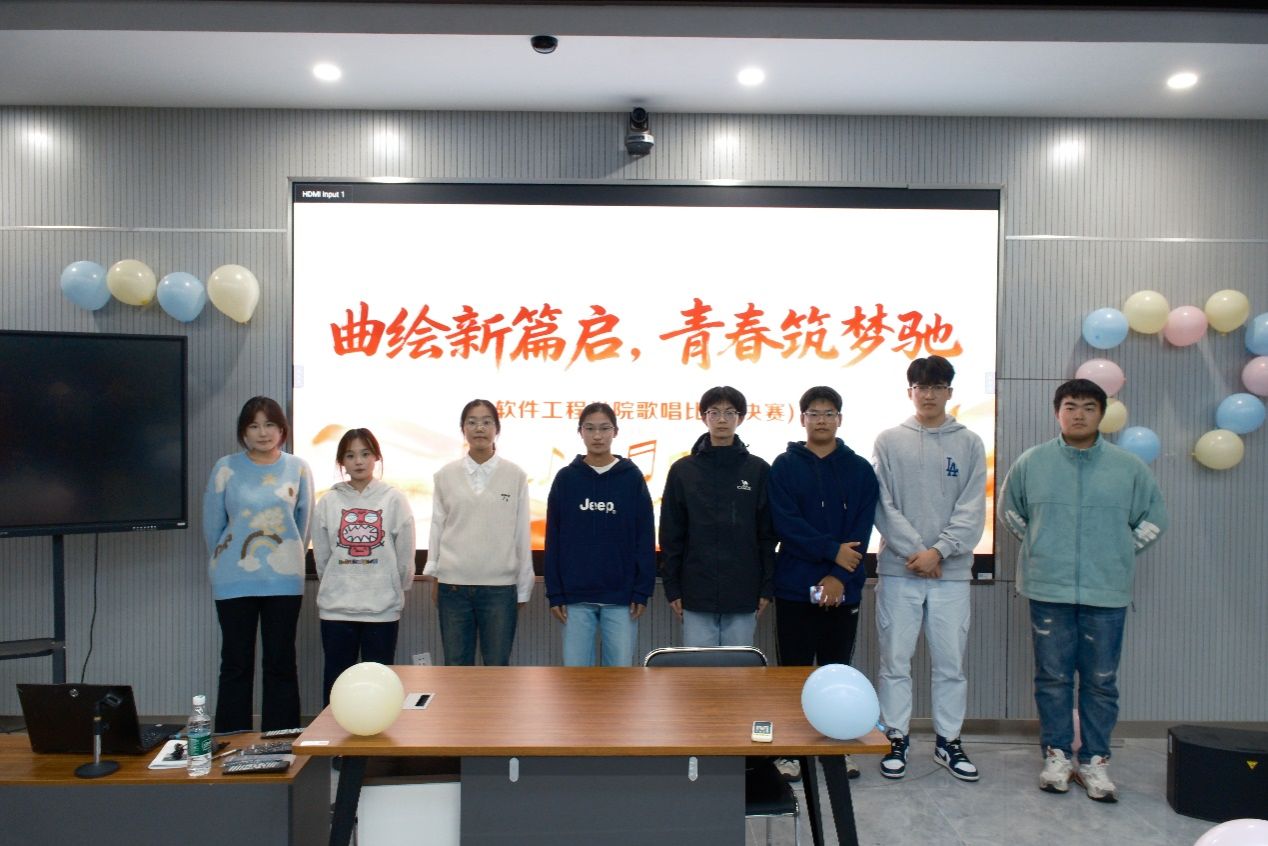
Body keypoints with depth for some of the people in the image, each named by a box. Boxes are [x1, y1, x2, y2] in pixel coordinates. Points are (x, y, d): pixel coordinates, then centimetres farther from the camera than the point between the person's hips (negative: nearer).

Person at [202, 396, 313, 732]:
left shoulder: (298, 469, 1)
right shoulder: (226, 468, -1)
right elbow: (212, 525, 7)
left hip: (284, 581, 1)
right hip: (234, 582, 0)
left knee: (281, 663, 6)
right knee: (236, 664, 6)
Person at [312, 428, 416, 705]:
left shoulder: (394, 500, -3)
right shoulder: (328, 502, 2)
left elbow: (405, 556, 1)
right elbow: (321, 557, 6)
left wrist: (395, 590, 8)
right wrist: (337, 588, 8)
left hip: (383, 608, -1)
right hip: (336, 608, 2)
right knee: (335, 681, 10)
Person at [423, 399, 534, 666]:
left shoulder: (515, 475, -1)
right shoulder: (446, 475, 3)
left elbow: (521, 534, 2)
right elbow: (437, 527, 7)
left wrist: (523, 588, 3)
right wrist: (433, 577, 6)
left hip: (500, 586, -1)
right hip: (453, 585, 1)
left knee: (497, 668, 7)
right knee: (456, 668, 10)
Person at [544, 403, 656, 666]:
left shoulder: (632, 477, 1)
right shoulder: (566, 478, 3)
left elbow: (645, 539, 0)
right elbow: (553, 540, 3)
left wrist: (643, 591, -5)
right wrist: (554, 593, -2)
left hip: (622, 596, -1)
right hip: (576, 596, 1)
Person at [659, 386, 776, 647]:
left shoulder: (759, 470, 2)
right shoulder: (682, 470, 3)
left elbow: (768, 534, 4)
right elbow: (671, 535, 4)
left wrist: (767, 588, 0)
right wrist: (672, 588, 1)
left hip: (743, 595, 0)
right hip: (696, 594, 0)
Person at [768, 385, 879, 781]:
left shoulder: (859, 469, 6)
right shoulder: (785, 466, 1)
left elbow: (862, 530, -2)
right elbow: (786, 523, -9)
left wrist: (840, 576, -12)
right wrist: (832, 550, -15)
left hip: (844, 589, 2)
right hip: (795, 587, -1)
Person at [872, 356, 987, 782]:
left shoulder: (969, 443, 5)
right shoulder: (889, 441, 3)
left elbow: (972, 510, -1)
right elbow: (883, 505, -3)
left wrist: (939, 551, -13)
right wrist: (914, 551, -11)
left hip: (951, 571, 1)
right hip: (898, 569, -1)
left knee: (951, 662, 9)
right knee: (895, 660, 5)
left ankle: (948, 740, 24)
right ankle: (896, 739, 19)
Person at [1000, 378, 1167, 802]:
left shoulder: (1129, 467, 2)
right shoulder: (1031, 463, 2)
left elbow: (1153, 518, 14)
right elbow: (1010, 513, 15)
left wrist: (1119, 553, 8)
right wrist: (1041, 547, 9)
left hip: (1107, 592, 0)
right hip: (1048, 591, 0)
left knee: (1101, 681, 8)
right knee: (1052, 678, 8)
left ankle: (1094, 761, 21)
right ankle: (1056, 755, 22)